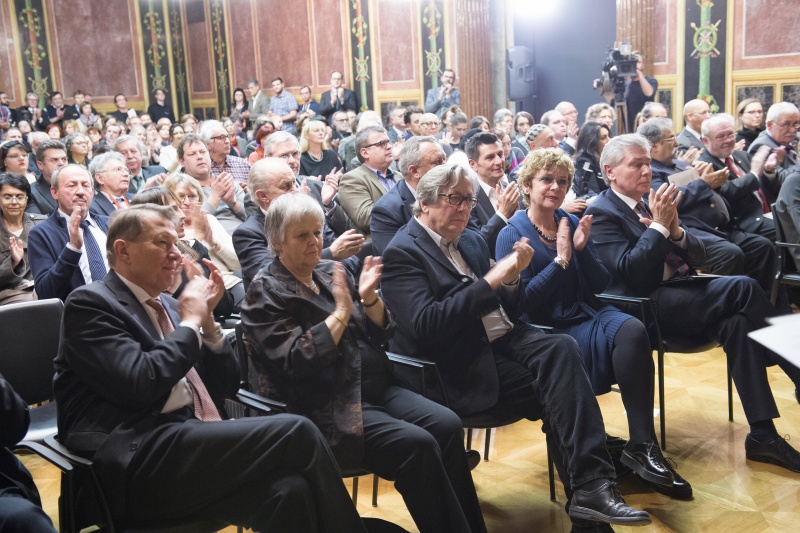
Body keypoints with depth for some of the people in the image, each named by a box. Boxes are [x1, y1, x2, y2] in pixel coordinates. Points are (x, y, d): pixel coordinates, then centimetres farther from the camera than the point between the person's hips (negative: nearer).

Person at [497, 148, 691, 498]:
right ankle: (640, 448, -16)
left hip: (587, 313, 5)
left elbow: (600, 285, 9)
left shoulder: (572, 223, 11)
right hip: (548, 329, -5)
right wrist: (560, 259, -16)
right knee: (626, 339, -29)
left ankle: (641, 446, -23)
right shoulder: (512, 234, -3)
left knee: (633, 330, -29)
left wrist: (581, 248, -8)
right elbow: (521, 300, -12)